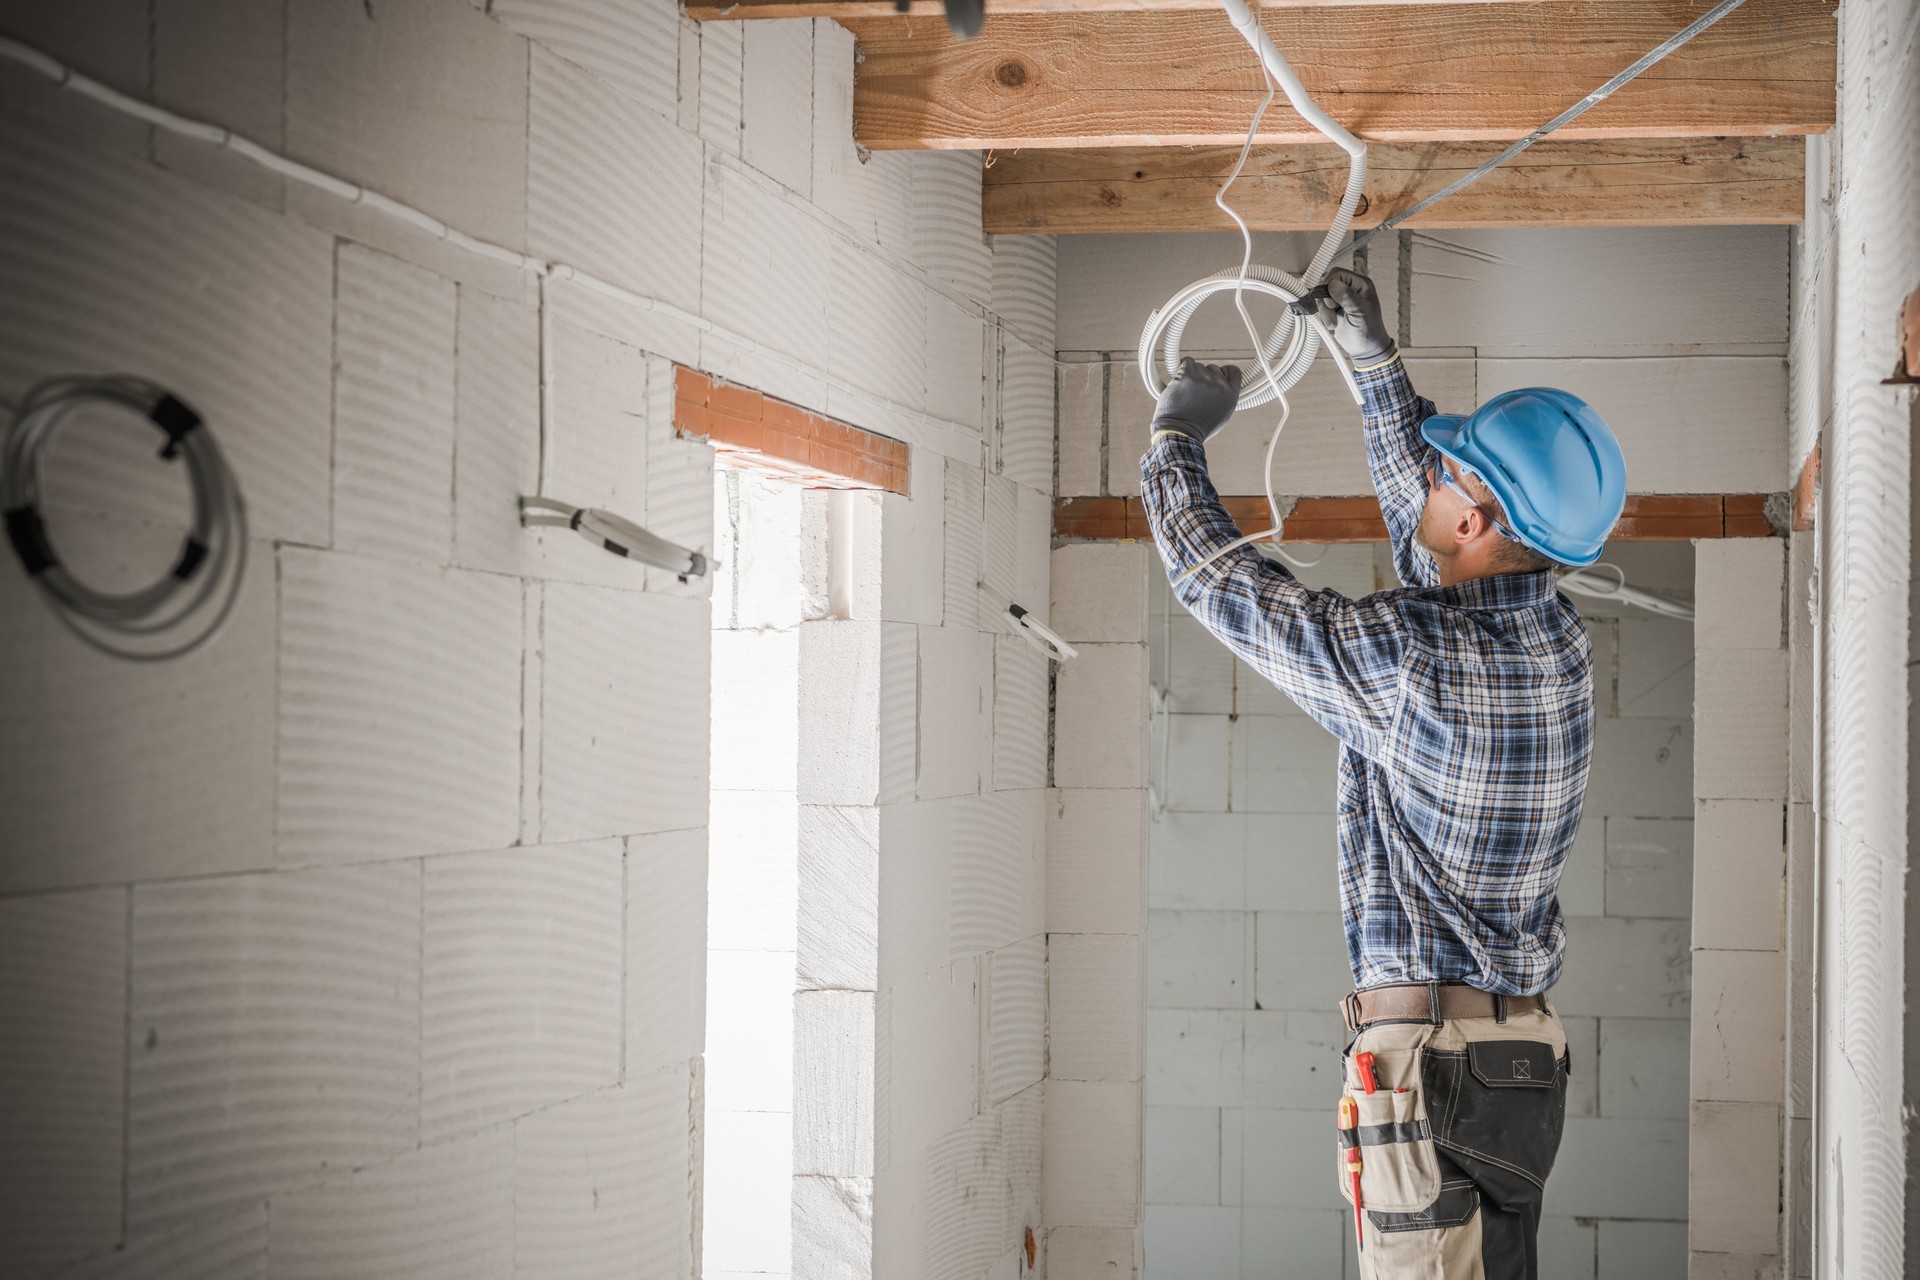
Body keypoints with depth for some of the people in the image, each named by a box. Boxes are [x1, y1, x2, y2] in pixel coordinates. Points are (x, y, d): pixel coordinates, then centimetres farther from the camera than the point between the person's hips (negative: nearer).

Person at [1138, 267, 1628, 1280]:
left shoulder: (1403, 660, -17)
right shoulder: (1559, 638, 5)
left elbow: (1215, 580, -5)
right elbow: (1419, 524, 24)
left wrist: (1176, 439, 12)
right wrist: (1374, 359, 33)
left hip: (1422, 1054, -8)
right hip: (1527, 1060, 8)